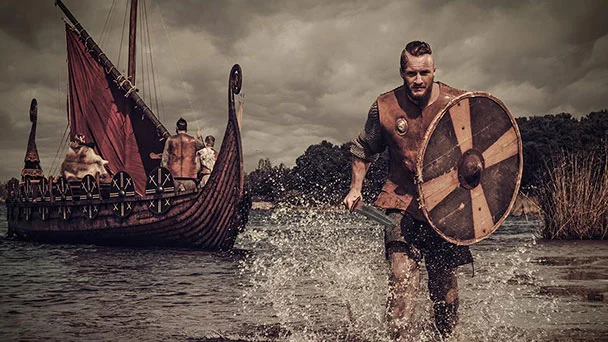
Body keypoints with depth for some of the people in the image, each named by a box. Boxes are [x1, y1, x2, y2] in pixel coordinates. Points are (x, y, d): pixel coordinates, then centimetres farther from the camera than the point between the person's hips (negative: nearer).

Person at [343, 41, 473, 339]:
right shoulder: (385, 106, -2)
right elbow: (363, 149, 14)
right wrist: (355, 188, 4)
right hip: (402, 202, -1)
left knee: (444, 283, 10)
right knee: (402, 274, -18)